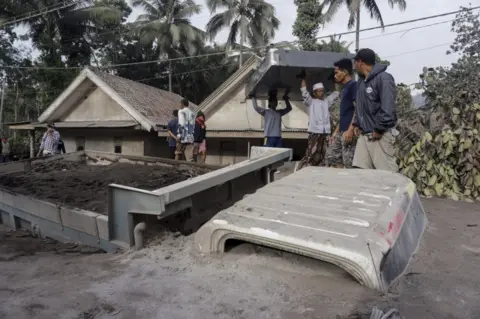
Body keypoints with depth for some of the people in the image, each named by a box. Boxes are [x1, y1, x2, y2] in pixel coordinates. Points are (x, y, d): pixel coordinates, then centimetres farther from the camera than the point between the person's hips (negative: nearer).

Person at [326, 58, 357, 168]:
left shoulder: (353, 85, -7)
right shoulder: (344, 88, 21)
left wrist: (350, 130, -23)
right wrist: (336, 131, 20)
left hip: (349, 132, -10)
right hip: (341, 132, 10)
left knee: (349, 164, -8)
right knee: (331, 156, 11)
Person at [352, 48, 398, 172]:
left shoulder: (383, 78, -10)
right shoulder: (361, 80, 16)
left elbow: (388, 108, -18)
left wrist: (379, 129, -17)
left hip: (380, 135, -8)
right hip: (364, 134, 8)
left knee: (386, 172, -5)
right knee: (361, 170, 4)